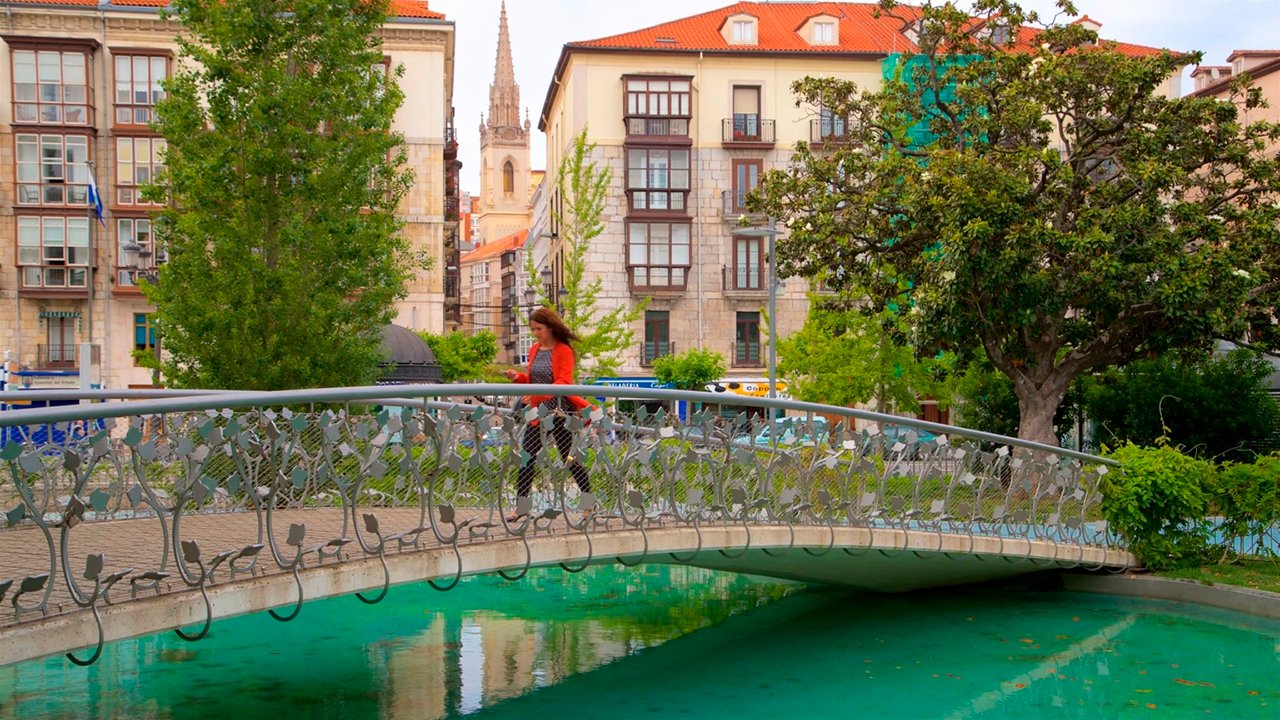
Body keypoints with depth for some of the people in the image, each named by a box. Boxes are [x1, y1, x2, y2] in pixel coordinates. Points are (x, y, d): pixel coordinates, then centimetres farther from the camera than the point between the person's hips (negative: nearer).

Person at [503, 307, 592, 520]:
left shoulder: (564, 351, -8)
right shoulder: (534, 350, 11)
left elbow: (564, 382, -18)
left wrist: (539, 394, -29)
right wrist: (518, 377, -3)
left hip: (559, 412, -6)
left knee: (569, 458, 2)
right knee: (526, 456, 3)